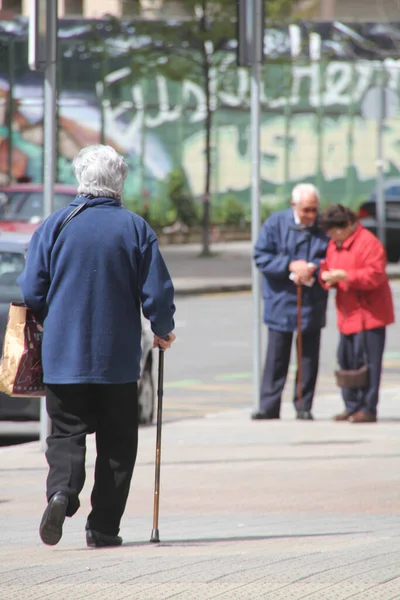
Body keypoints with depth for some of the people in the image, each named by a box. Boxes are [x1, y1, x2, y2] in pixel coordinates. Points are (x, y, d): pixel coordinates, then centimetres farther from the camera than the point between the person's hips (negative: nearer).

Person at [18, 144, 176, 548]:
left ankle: (62, 490, -21)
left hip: (63, 357, 0)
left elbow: (31, 292, -2)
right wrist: (163, 332, 16)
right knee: (116, 443, 8)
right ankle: (104, 527, 6)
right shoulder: (136, 229, -3)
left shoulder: (54, 226, -2)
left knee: (67, 432, 7)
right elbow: (157, 293, -4)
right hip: (118, 359, 0)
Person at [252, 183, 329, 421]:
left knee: (309, 357, 5)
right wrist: (291, 265, -18)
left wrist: (312, 268, -20)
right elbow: (261, 257, -6)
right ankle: (269, 407, 5)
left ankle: (304, 407, 12)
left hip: (312, 303, 1)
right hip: (281, 301, -1)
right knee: (276, 356, 2)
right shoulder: (275, 223, -3)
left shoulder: (324, 227, -2)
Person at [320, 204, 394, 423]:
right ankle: (352, 407, 18)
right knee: (346, 359, 10)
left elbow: (375, 275, -21)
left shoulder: (368, 243, -13)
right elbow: (329, 268, 21)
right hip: (348, 314, 9)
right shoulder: (334, 245, 14)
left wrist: (344, 275, -25)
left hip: (368, 313, -9)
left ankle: (368, 408, -6)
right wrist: (327, 276, -4)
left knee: (366, 361, -9)